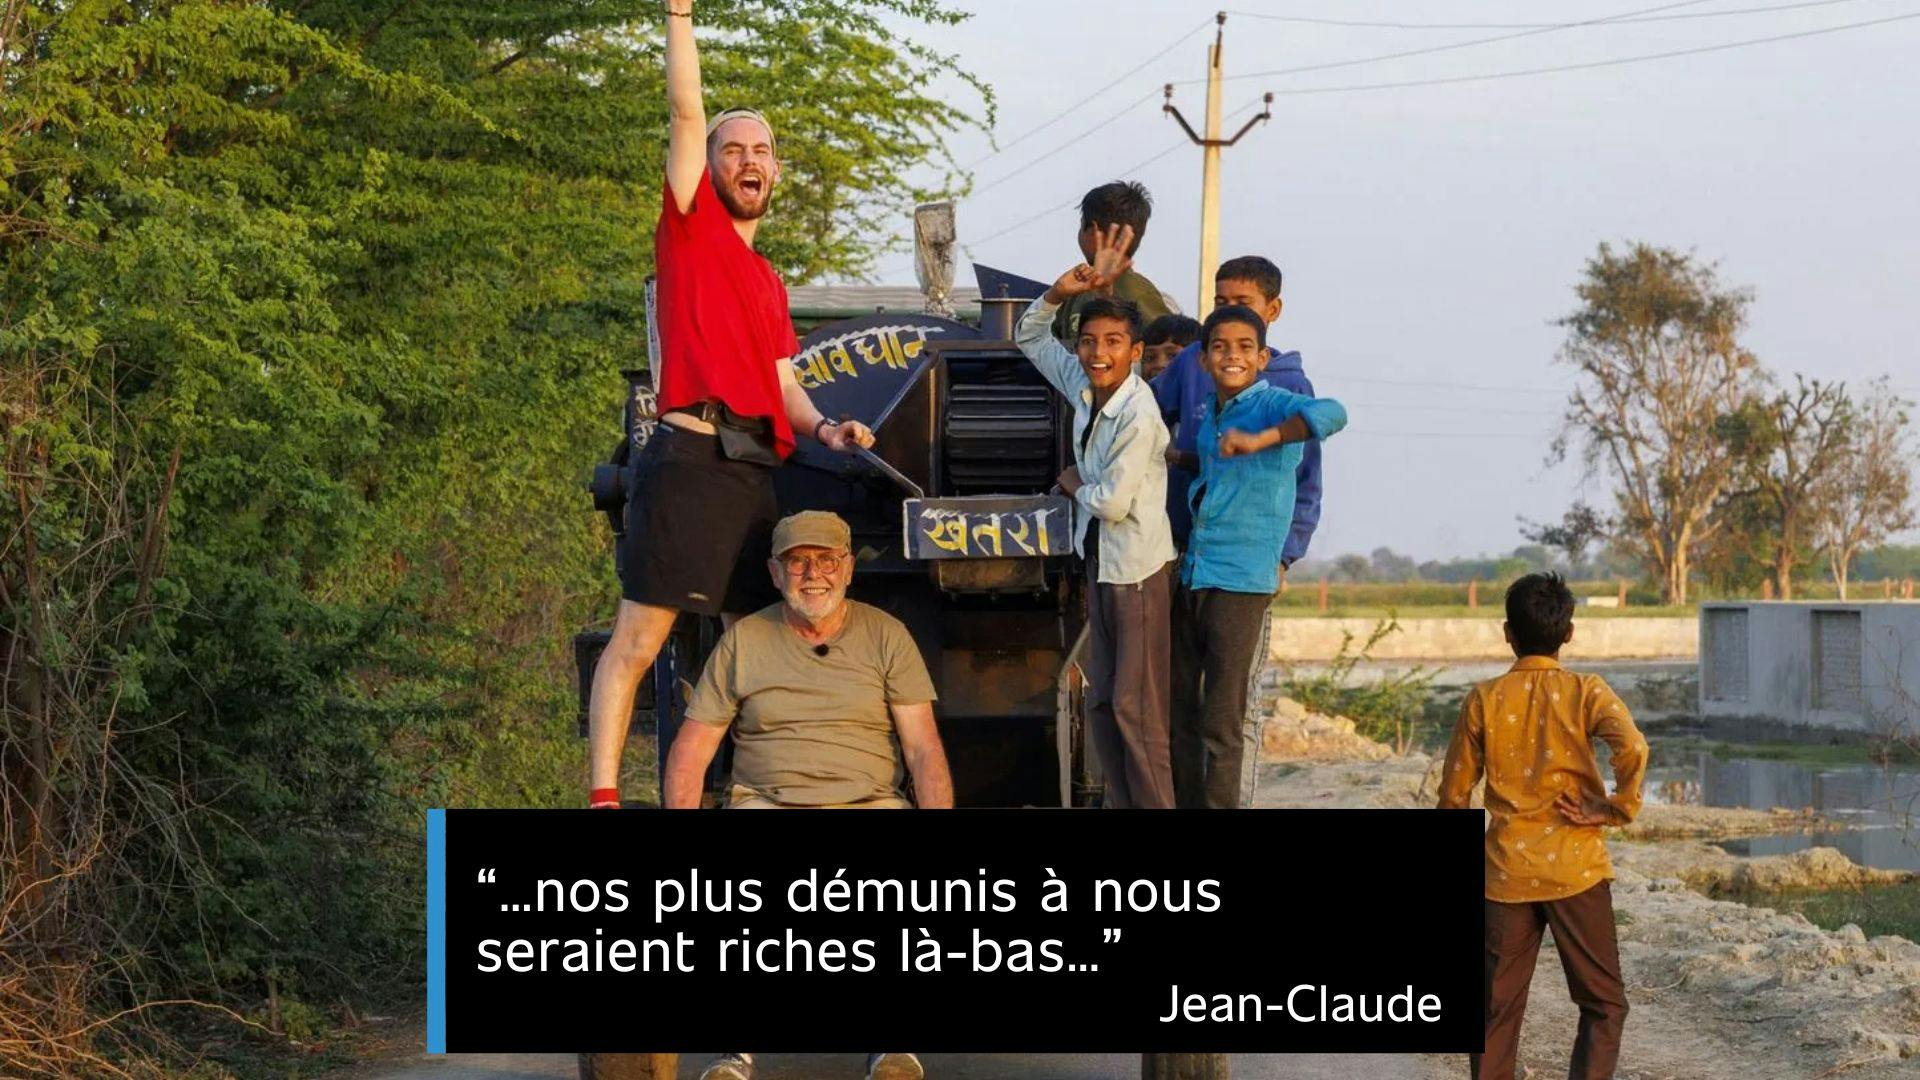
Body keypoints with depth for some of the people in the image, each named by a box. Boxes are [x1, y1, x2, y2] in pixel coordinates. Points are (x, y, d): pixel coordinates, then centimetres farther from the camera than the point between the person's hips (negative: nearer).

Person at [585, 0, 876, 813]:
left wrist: (821, 428, 3)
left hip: (760, 470, 7)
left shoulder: (770, 282, 24)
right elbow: (686, 112, -1)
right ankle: (603, 797, -13)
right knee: (639, 637, -10)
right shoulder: (691, 225, 7)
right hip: (693, 459, -7)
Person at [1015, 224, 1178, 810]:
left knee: (1135, 704, -9)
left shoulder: (1139, 416, -21)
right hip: (1099, 558, 9)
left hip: (1137, 567, -8)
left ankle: (1155, 805, -6)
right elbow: (1028, 336, 15)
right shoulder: (1083, 387, 2)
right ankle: (1120, 804, 14)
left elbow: (1111, 502, -23)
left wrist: (1073, 483, -2)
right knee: (1101, 701, 9)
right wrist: (1062, 291, -3)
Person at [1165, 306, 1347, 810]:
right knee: (1181, 712, 14)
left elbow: (1332, 413, -33)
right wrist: (1176, 459, 24)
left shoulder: (1272, 405, -11)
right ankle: (1187, 803, 25)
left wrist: (1260, 440, -37)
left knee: (1222, 724, -5)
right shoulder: (1208, 415, 13)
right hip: (1190, 578, 8)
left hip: (1241, 582, -8)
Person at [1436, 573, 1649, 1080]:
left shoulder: (1483, 700, 1)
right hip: (1576, 867, -2)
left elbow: (1454, 793, 5)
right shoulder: (1586, 692, -5)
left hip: (1506, 872, 2)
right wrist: (1616, 808, -9)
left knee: (1497, 1008, 10)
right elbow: (1633, 749, -24)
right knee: (1603, 1003, 7)